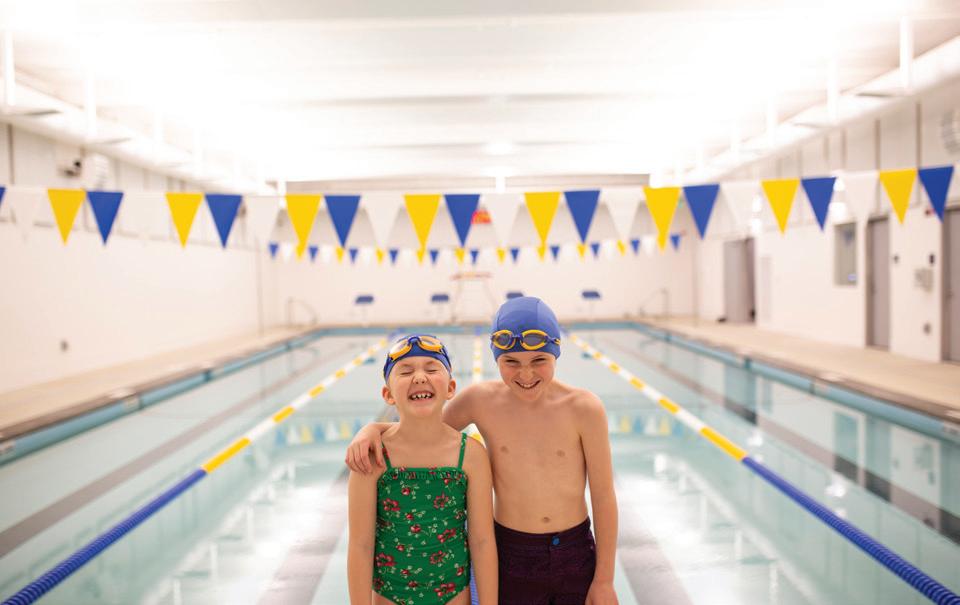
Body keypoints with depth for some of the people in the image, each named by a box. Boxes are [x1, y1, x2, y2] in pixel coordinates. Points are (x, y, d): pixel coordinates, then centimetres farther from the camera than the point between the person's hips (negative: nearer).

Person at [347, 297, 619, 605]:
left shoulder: (583, 407, -15)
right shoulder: (480, 400, -11)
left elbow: (604, 497, -7)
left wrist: (605, 579, -2)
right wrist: (372, 429, -15)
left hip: (576, 555, 0)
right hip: (511, 556, 1)